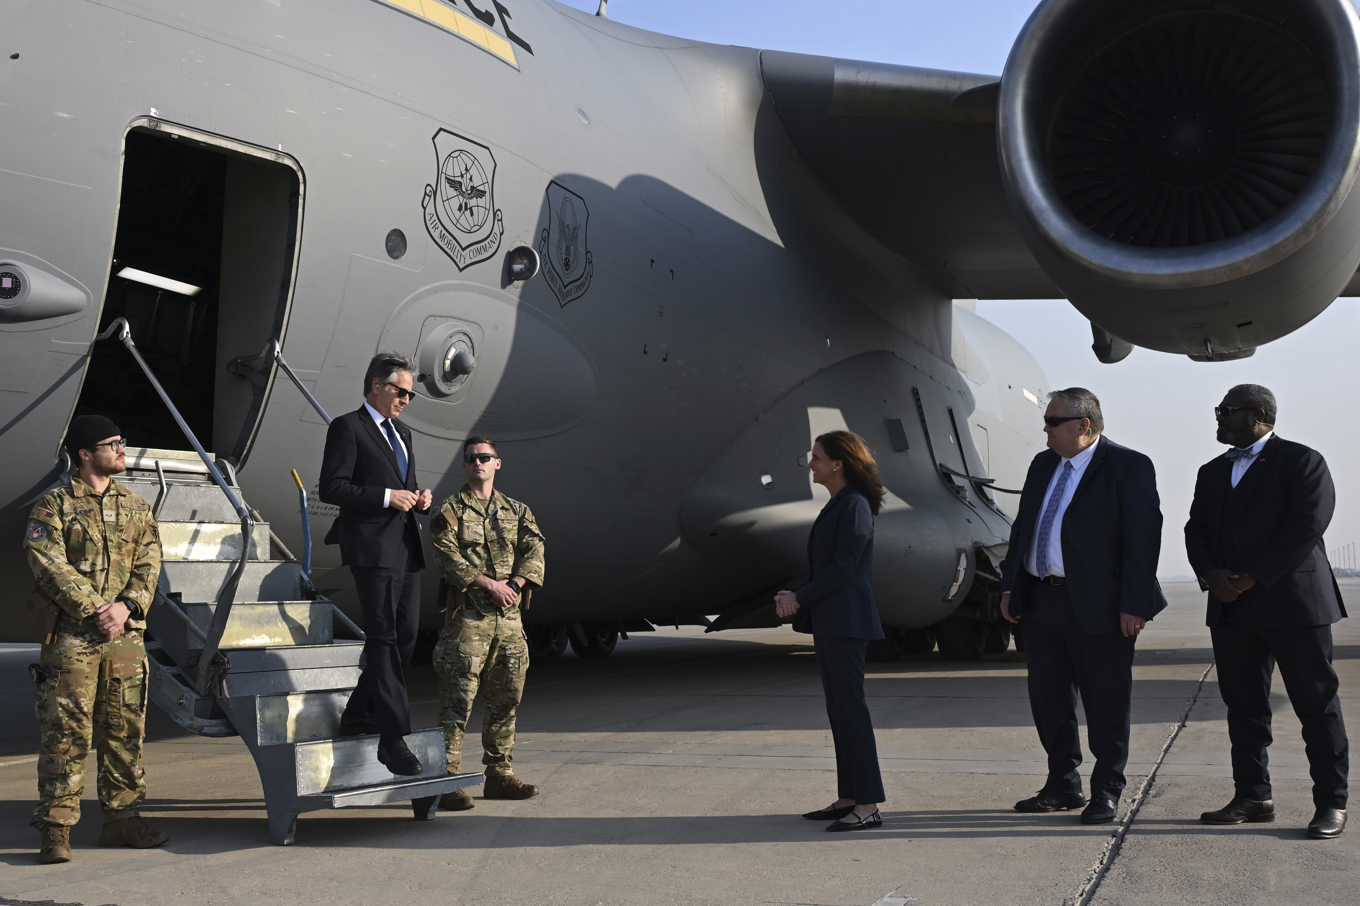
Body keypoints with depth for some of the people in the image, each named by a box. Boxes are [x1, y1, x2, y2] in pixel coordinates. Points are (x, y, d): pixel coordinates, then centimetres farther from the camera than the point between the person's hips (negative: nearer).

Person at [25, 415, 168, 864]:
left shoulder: (137, 509, 15)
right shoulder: (54, 506, 1)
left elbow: (149, 566, 7)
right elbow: (50, 566, -10)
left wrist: (125, 607, -11)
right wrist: (95, 610, -16)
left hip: (125, 633, 5)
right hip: (71, 636, -4)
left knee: (126, 730, 8)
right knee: (65, 733, -5)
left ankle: (122, 818, 18)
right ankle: (56, 830, 0)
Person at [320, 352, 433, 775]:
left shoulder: (402, 433, 22)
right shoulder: (347, 427, -3)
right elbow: (331, 488, -12)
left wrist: (420, 498, 7)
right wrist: (387, 497, -18)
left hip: (407, 549, 9)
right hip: (373, 549, -8)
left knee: (406, 637, 9)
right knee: (383, 639, -10)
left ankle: (358, 716, 23)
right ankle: (393, 737, -10)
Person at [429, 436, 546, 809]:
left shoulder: (517, 511, 17)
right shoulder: (449, 511, 3)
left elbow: (534, 550, 5)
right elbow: (448, 559, -9)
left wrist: (516, 583, -13)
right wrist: (489, 584, -18)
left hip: (509, 616, 5)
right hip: (467, 615, -5)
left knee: (505, 698, 10)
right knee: (457, 700, -7)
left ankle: (499, 774, 20)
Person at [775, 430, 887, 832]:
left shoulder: (855, 506, -12)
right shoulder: (835, 506, 18)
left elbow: (843, 567, -18)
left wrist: (801, 598, -11)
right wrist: (794, 593, 1)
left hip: (846, 622, -10)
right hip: (829, 623, 10)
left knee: (851, 708, -9)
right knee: (839, 710, 12)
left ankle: (868, 805, -5)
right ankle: (848, 798, 19)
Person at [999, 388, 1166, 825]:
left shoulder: (1129, 467, -7)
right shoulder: (1043, 464, 14)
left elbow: (1143, 537, -12)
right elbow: (1022, 526, 18)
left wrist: (1134, 604, -16)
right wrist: (1010, 585, 12)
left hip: (1098, 604, -7)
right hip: (1041, 600, 7)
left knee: (1105, 700, 3)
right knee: (1047, 695, 12)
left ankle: (1106, 791, 16)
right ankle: (1063, 785, 25)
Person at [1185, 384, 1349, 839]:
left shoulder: (1301, 461, -1)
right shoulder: (1212, 472, 19)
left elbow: (1307, 525, -12)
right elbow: (1196, 530, 13)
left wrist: (1254, 577, -15)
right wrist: (1210, 574, -7)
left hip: (1292, 601, -6)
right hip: (1231, 608, 6)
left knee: (1317, 704, -1)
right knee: (1243, 706, 8)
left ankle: (1332, 802, 5)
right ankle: (1252, 797, 15)